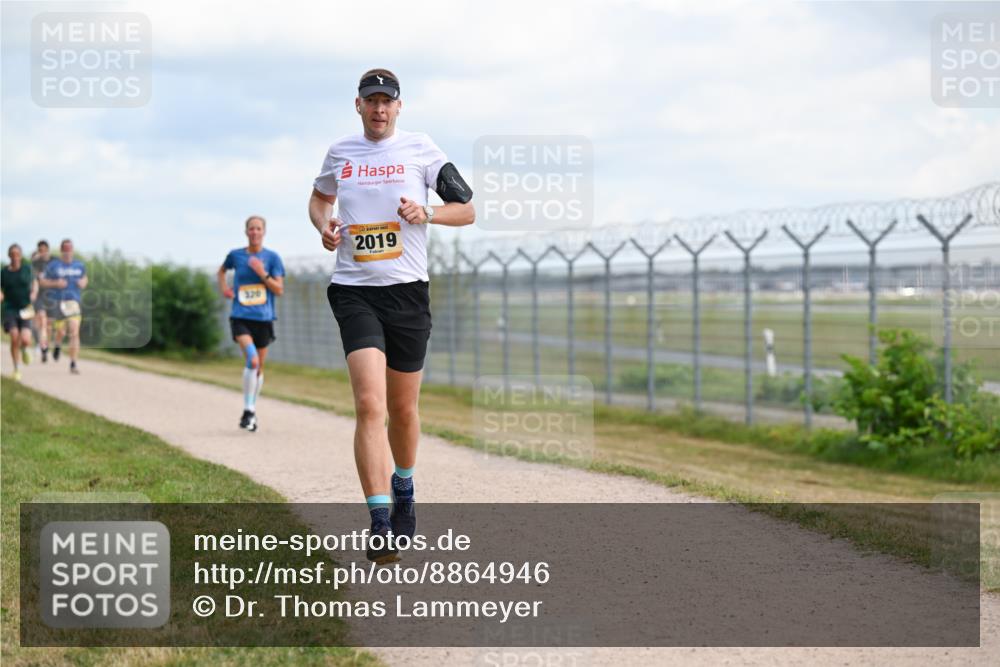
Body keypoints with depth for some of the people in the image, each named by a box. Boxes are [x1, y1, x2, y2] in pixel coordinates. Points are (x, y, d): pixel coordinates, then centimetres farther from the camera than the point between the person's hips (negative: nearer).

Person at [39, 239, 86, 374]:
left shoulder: (79, 265, 8)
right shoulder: (53, 265, -2)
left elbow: (84, 278, 25)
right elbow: (42, 281, 3)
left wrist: (83, 283, 2)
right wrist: (55, 283, -14)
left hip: (74, 302, 2)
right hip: (58, 302, -2)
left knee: (75, 333, -11)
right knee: (61, 333, 4)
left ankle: (73, 364, -8)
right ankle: (57, 346, 43)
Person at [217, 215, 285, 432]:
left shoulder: (272, 257, 1)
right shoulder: (235, 255, 4)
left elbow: (279, 290, -3)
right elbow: (222, 270, 27)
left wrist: (262, 274, -15)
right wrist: (223, 288, 10)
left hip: (263, 318, 2)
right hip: (241, 317, -2)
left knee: (259, 368, 10)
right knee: (252, 360, -24)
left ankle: (251, 411, 28)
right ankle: (248, 411, -16)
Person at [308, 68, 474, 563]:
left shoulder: (420, 149, 4)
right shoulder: (339, 153, 10)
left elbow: (467, 210, 7)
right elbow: (319, 197, 29)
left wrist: (426, 213, -13)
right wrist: (323, 225, 7)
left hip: (407, 291, 0)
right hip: (355, 292, 0)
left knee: (402, 408, 10)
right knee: (370, 404, -17)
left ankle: (403, 487, 39)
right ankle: (380, 525, -20)